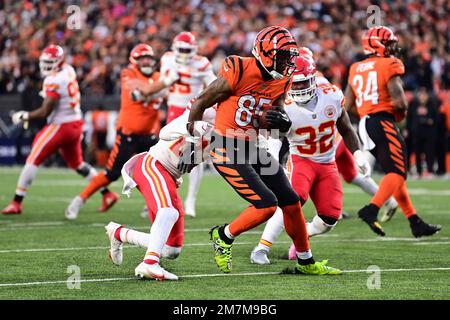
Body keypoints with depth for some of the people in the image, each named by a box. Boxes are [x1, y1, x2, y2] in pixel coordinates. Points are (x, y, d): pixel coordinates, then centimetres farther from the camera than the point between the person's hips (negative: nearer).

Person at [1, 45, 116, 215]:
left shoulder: (54, 80, -18)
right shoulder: (69, 71, 5)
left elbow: (45, 112, -18)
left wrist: (24, 116, -8)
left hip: (60, 125, -8)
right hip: (76, 124, 8)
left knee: (33, 160, -4)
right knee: (77, 164, 24)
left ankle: (16, 202, -5)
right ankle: (107, 193, 23)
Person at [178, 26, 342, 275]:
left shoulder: (281, 81, 2)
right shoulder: (239, 71, -19)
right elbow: (201, 103, -9)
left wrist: (278, 120, -13)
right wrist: (192, 141, -3)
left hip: (251, 147, 8)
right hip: (226, 149, -8)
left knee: (291, 203, 10)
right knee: (267, 205, -16)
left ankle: (306, 262, 26)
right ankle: (223, 236, 7)